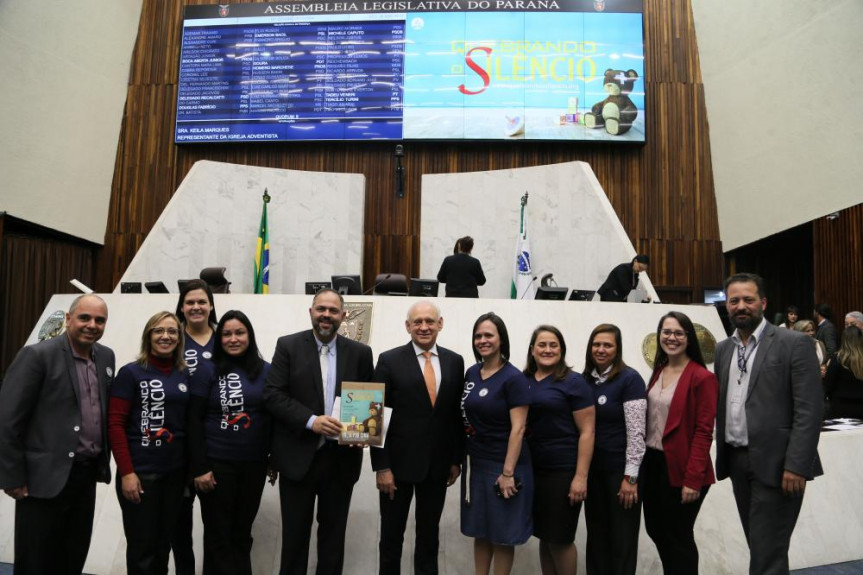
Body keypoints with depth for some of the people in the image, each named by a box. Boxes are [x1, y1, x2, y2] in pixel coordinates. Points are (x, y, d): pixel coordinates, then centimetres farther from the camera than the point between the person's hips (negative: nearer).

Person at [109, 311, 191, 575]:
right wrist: (126, 472, -15)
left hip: (175, 471, 4)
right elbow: (115, 425, -9)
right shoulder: (131, 373, -7)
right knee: (141, 547, 6)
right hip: (140, 472, -4)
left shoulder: (185, 375, 6)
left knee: (163, 543, 15)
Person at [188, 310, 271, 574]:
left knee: (242, 533, 16)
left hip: (254, 464, 3)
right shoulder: (207, 371, -5)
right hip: (216, 463, -2)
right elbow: (194, 421, -6)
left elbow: (274, 416, 7)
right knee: (218, 535, 8)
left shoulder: (266, 371, 2)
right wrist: (199, 468, -11)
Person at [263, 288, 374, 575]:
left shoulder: (360, 353, 3)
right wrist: (311, 421, -21)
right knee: (295, 533, 11)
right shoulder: (288, 345, -3)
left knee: (333, 533, 15)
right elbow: (273, 394, -10)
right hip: (298, 457, -2)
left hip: (341, 459, 2)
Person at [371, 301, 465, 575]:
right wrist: (381, 466, -12)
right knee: (391, 534, 13)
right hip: (399, 462, -2)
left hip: (438, 465, 3)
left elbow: (457, 414, 7)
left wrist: (456, 460, 6)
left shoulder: (454, 361, 3)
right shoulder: (389, 360, -7)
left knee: (429, 534, 16)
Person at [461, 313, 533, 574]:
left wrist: (508, 472, -19)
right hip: (475, 463, 6)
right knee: (479, 531, 15)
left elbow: (518, 429, -16)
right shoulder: (472, 373, 5)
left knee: (502, 535, 7)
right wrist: (459, 460, 12)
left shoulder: (513, 377, -14)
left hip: (503, 465, -6)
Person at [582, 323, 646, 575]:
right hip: (593, 468, 6)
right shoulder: (587, 379, 6)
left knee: (622, 536, 7)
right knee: (596, 533, 15)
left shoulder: (630, 379, -11)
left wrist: (631, 476, -17)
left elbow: (636, 431, -15)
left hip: (620, 469, -5)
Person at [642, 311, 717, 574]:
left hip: (680, 469, -7)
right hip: (652, 463, 7)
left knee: (678, 537, 6)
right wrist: (645, 461, 6)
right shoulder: (658, 371, 9)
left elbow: (704, 432, -15)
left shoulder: (702, 377, -12)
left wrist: (693, 479, -18)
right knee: (656, 530, 18)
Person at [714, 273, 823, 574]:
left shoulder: (794, 344, -8)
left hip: (775, 463, -6)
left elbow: (809, 411, -13)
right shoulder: (723, 349, 11)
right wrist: (722, 455, 9)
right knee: (758, 546, 16)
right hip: (737, 460, 6)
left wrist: (796, 466, -18)